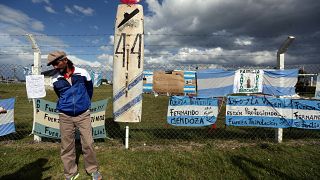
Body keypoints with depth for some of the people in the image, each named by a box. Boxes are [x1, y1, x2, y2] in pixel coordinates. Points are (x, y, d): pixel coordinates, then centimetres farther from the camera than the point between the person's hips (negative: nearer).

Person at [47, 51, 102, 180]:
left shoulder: (82, 73, -7)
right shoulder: (55, 79, -1)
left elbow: (90, 88, 10)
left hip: (83, 115, -2)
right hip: (65, 116, 2)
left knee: (88, 143, 1)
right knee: (67, 146, 8)